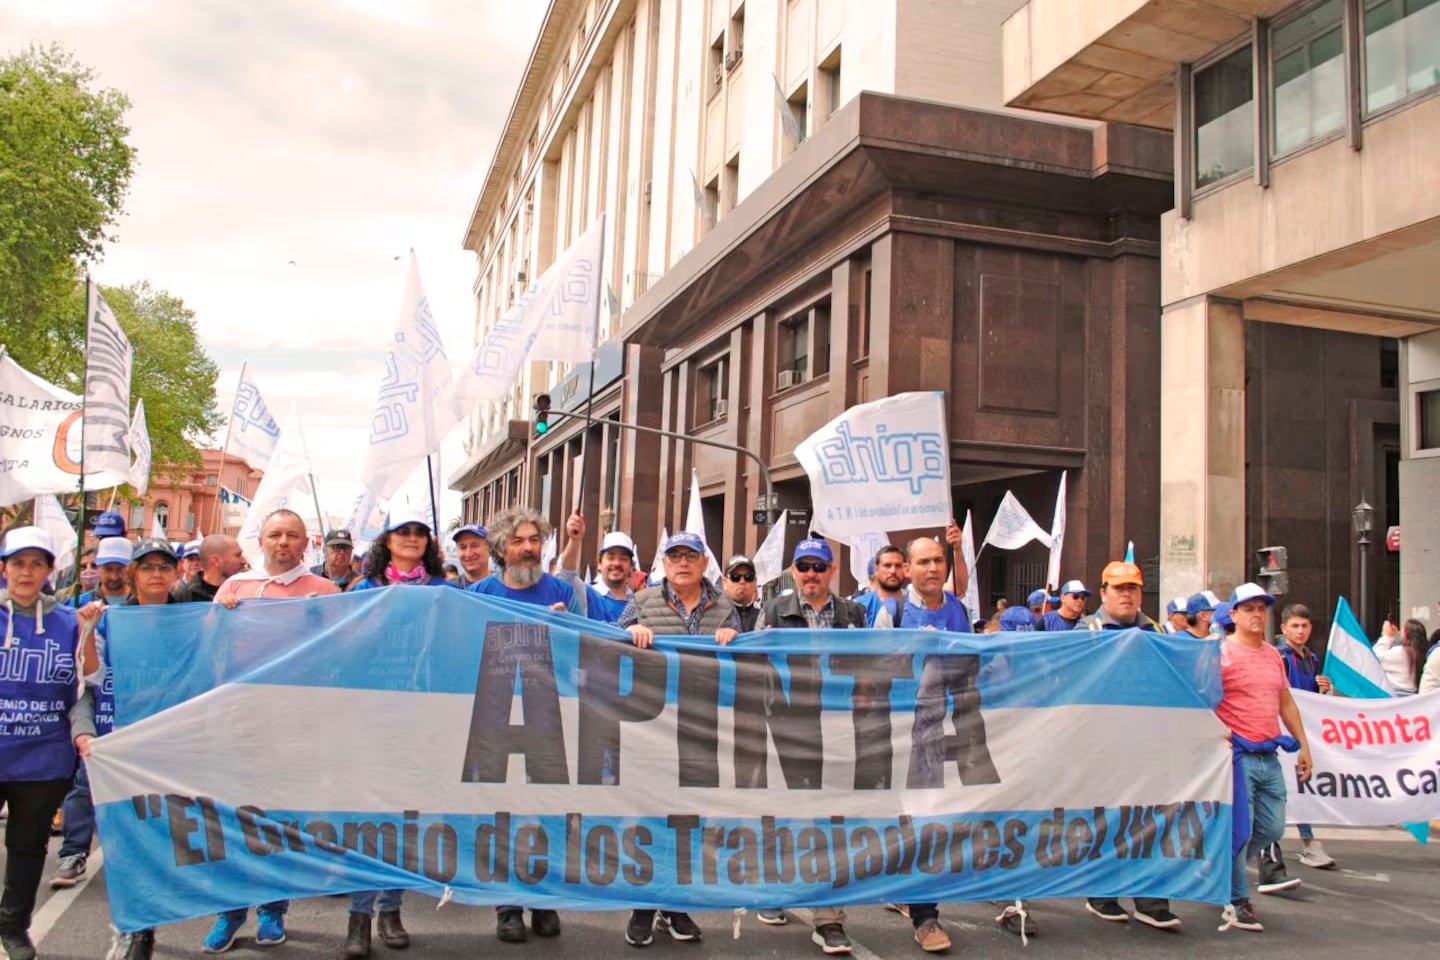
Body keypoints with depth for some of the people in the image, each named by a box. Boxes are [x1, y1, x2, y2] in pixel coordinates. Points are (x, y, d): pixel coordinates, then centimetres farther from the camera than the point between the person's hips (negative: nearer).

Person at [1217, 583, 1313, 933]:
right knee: (1239, 828, -4)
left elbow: (1286, 703, 22)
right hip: (1237, 755, -7)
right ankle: (1237, 900, 9)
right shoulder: (1221, 654, -8)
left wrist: (1303, 745, 21)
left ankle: (1223, 868, 32)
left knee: (1272, 828, 10)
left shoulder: (1274, 656, 14)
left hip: (1269, 757, 7)